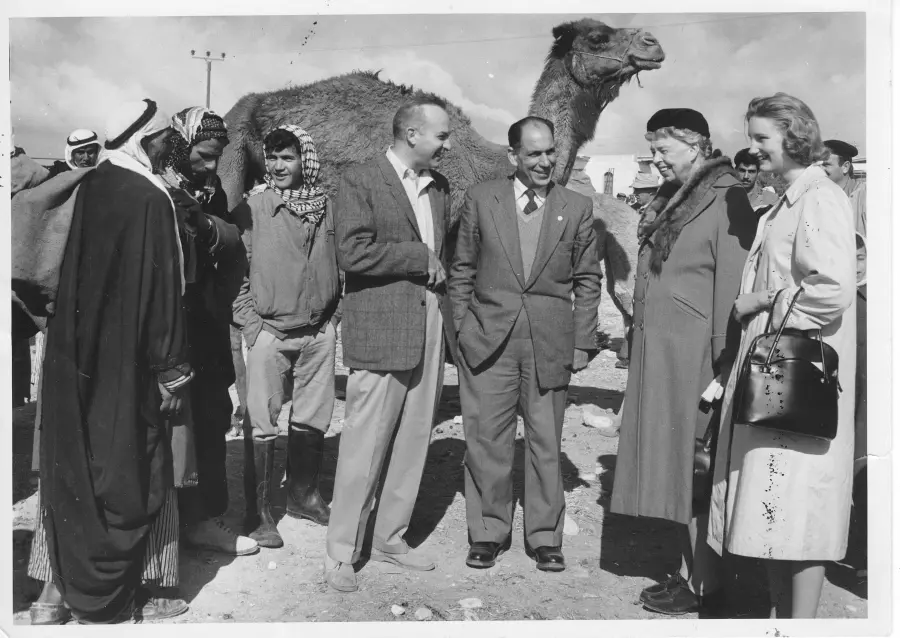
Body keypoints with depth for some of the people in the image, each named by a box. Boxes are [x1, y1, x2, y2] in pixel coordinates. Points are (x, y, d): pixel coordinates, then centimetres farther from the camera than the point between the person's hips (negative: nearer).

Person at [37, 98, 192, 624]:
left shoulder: (90, 188, 5)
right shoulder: (150, 198, -17)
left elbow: (73, 278, 12)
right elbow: (161, 290, -18)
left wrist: (81, 344, 20)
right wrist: (171, 371, -14)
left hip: (78, 359, 8)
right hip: (127, 365, -8)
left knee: (83, 467, 17)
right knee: (130, 474, 6)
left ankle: (76, 577, 31)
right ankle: (109, 596, 18)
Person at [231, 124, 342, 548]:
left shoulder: (325, 206, 4)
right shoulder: (252, 207, -4)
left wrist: (334, 313, 7)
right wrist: (250, 322, -8)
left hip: (319, 332, 3)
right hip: (269, 332, -3)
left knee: (313, 421, 12)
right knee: (262, 425, 0)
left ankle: (302, 496, 30)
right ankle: (258, 512, 13)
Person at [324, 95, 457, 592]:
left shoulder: (439, 187, 16)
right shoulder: (359, 181, -5)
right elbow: (352, 252, -17)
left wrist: (439, 271, 8)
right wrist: (419, 256, -11)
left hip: (430, 330, 7)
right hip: (380, 333, -7)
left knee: (413, 442, 11)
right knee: (365, 448, -1)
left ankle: (390, 538, 27)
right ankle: (341, 554, 13)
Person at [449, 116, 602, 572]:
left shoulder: (578, 208, 4)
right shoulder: (481, 200, 4)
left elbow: (587, 280, 8)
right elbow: (462, 270, 8)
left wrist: (583, 342, 3)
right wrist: (462, 329, 2)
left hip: (550, 344, 0)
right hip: (487, 341, 0)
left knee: (546, 444, 8)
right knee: (487, 441, 5)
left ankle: (545, 537, 23)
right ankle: (487, 533, 21)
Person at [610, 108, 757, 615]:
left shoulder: (726, 200, -11)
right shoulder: (672, 200, 15)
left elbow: (732, 287, -17)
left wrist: (721, 369, -19)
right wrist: (640, 352, 12)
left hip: (693, 359, -8)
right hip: (658, 357, 8)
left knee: (695, 468, 1)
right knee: (673, 465, 13)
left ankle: (706, 584, 14)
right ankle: (691, 570, 25)